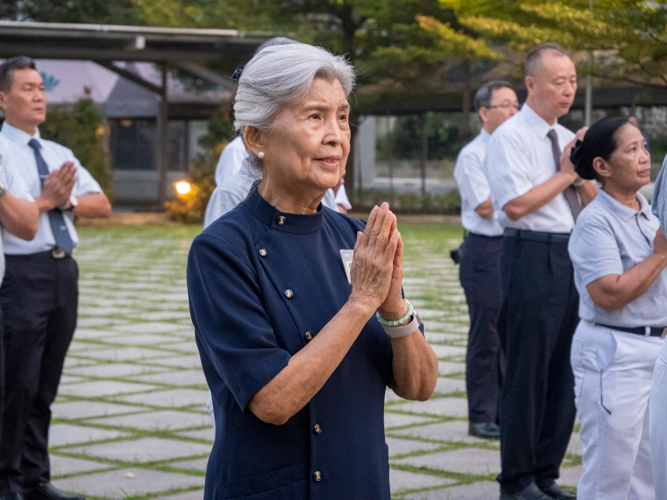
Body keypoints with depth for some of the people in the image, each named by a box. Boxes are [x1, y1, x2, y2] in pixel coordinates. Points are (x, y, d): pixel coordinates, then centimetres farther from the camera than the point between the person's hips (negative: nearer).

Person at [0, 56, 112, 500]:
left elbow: (102, 205, 10)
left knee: (46, 386, 12)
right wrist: (47, 200, -11)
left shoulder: (59, 154, 17)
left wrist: (68, 200, -7)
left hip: (64, 270, 7)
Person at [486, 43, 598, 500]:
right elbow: (516, 205, -17)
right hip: (532, 257, -7)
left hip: (574, 257, 8)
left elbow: (593, 206, 16)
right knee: (527, 373, -2)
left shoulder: (569, 140, 15)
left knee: (564, 372, 10)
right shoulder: (511, 138, -7)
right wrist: (564, 174, -9)